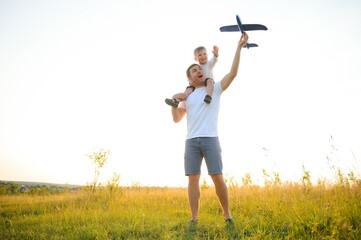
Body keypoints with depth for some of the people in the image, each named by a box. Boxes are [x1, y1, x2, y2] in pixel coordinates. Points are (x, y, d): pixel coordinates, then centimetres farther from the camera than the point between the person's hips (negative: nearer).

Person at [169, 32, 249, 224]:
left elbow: (233, 73, -1)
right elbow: (177, 119, 18)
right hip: (191, 141, 3)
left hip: (210, 139, -3)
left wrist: (239, 47, -4)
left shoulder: (215, 89, 11)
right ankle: (194, 219, 4)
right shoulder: (187, 96, 20)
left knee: (217, 178, -5)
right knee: (193, 179, -1)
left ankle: (227, 214, 11)